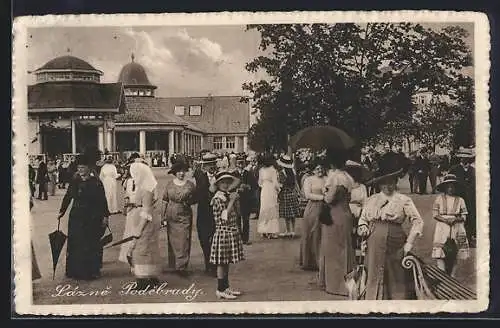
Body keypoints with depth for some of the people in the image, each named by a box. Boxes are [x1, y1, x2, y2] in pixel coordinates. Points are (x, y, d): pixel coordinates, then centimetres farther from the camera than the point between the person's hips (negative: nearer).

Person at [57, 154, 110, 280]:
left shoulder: (96, 182, -2)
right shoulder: (74, 182, 8)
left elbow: (103, 200, -3)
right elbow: (67, 197, 9)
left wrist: (105, 215, -7)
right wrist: (62, 211, 0)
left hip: (92, 218, -3)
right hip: (76, 217, 3)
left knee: (91, 245, 1)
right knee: (75, 244, 4)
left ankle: (91, 271, 10)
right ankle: (76, 271, 13)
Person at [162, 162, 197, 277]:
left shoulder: (190, 185, 1)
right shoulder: (170, 185, 3)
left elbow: (196, 198, 11)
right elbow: (165, 201, 5)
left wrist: (189, 202, -11)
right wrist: (164, 218, 2)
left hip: (185, 216, -1)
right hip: (171, 216, 1)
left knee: (183, 241, -5)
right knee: (173, 241, 6)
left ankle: (181, 266, -1)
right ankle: (173, 264, 17)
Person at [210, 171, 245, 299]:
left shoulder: (228, 195, 10)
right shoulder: (218, 198, -13)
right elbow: (224, 216, -22)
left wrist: (234, 198, 6)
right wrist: (232, 200, -20)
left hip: (232, 232, 8)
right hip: (223, 232, -8)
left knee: (227, 262, 15)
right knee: (222, 263, -1)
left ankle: (226, 287, 24)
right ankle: (220, 290, 7)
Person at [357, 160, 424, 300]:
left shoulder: (404, 201, 4)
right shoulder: (371, 201, 13)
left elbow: (418, 221, 3)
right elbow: (363, 219, 20)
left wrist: (408, 244, -3)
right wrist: (363, 230, -1)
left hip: (395, 246, -2)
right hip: (374, 246, 3)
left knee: (396, 279, 0)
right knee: (374, 279, 4)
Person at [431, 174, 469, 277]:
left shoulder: (460, 200, 6)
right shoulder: (439, 198, 4)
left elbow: (464, 216, 6)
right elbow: (435, 214, 2)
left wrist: (455, 219, -14)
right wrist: (445, 220, -14)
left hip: (456, 229, 2)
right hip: (442, 227, -1)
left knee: (454, 255, 4)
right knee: (439, 254, -14)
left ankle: (452, 278, 14)